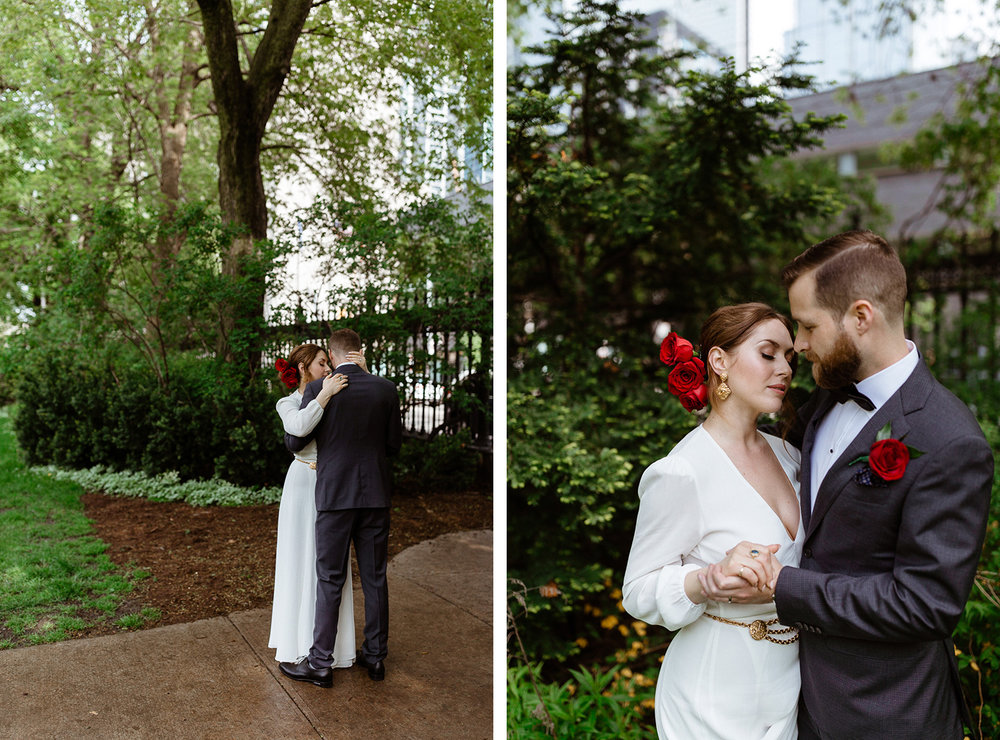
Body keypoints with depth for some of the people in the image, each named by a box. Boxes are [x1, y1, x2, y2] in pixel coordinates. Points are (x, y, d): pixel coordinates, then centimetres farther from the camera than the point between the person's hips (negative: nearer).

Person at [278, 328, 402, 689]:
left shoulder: (318, 390, -8)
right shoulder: (386, 389, 1)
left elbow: (294, 442, -2)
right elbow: (394, 444, 5)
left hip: (334, 495, -3)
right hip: (375, 495, 3)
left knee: (329, 581, 5)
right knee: (375, 578, 12)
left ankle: (320, 664, 13)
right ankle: (375, 656, 23)